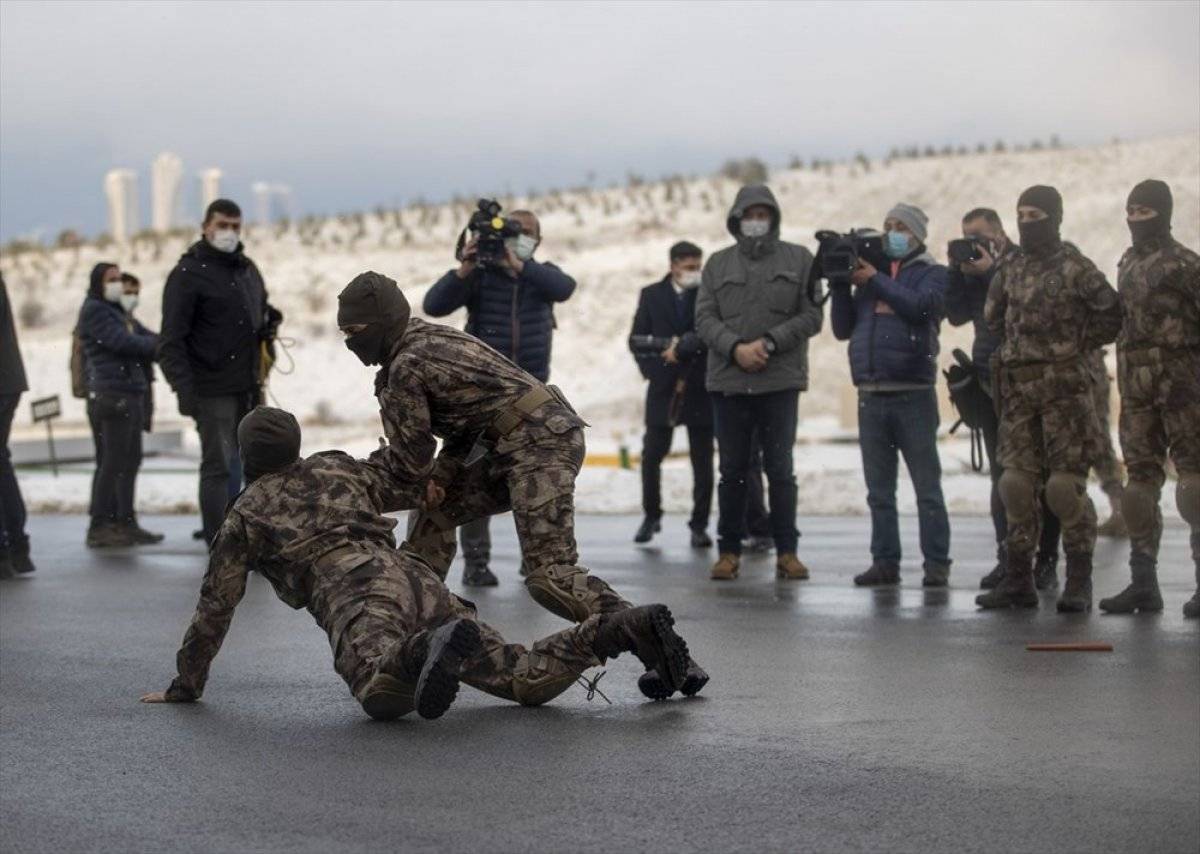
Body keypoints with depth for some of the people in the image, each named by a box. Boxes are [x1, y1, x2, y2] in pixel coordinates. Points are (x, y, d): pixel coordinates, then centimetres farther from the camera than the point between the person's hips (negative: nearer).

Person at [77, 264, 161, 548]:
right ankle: (99, 528, -6)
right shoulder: (94, 310, -5)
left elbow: (150, 338, 20)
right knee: (111, 463, -9)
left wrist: (148, 344, -2)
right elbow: (123, 342, -15)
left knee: (130, 461, 10)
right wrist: (153, 345, -1)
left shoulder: (120, 312, 23)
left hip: (132, 394, 9)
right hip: (110, 394, -9)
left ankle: (124, 523, 16)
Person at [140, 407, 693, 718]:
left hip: (357, 596, -5)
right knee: (529, 679, 3)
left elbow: (215, 606, 22)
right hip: (418, 581, 5)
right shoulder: (336, 467, 31)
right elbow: (417, 487, 38)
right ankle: (625, 629, -16)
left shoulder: (246, 515, 19)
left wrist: (185, 685, 32)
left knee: (382, 695, -36)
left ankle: (426, 652, -66)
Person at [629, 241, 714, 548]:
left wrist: (682, 348, -13)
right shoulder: (651, 295, 7)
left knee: (702, 462, 0)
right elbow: (637, 339, 6)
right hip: (663, 388, 1)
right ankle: (651, 516, 18)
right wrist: (654, 370, -5)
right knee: (651, 456, 1)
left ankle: (699, 525, 8)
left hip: (700, 388, -1)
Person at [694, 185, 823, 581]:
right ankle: (729, 550, 13)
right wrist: (736, 348, -14)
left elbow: (811, 316, -2)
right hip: (728, 381, 2)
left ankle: (786, 551, 8)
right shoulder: (718, 264, 9)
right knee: (732, 470, 6)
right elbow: (705, 318, 3)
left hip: (781, 380, -2)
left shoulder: (798, 259, 5)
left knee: (780, 470, 2)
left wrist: (770, 342, -13)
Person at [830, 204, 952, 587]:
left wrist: (874, 281, -12)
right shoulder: (867, 272, 16)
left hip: (914, 394, -5)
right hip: (871, 396, 5)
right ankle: (885, 562, 12)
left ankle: (936, 564, -1)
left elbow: (921, 306, -16)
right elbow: (842, 329, 13)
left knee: (927, 486, -3)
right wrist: (841, 286, 1)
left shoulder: (932, 273, 5)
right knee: (879, 490, 7)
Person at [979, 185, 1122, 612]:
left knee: (1066, 484, -7)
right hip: (1017, 385, 6)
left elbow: (1112, 315, -5)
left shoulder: (1074, 267, -5)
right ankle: (1018, 579, 10)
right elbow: (993, 318, 24)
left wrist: (1076, 345, -1)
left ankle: (1079, 582, 0)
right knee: (1016, 482, 5)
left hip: (1064, 387, -6)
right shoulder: (1011, 270, 12)